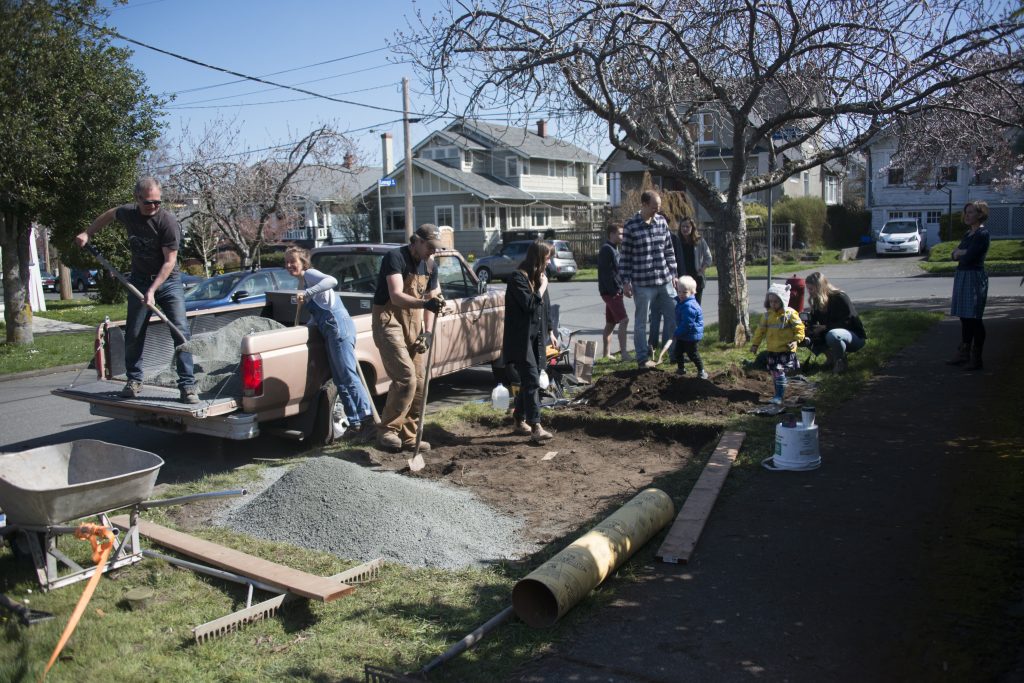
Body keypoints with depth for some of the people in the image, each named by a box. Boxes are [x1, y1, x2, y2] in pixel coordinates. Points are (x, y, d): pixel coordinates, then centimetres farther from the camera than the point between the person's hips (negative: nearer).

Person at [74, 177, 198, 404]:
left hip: (168, 281, -4)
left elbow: (169, 261, -20)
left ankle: (187, 385, -12)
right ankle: (133, 381, 24)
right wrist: (88, 233, 21)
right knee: (133, 334, 7)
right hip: (139, 281, 4)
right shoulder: (127, 213, -6)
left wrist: (152, 290, -24)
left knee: (181, 330, -15)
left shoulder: (168, 221, -20)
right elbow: (109, 215, 21)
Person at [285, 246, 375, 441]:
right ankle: (356, 424, 10)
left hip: (339, 326, -10)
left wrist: (306, 293, -28)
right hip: (330, 330, 10)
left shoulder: (309, 274, -3)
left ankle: (367, 419, -15)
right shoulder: (302, 282, 24)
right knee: (340, 380, 7)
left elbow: (332, 280, -25)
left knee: (347, 375, -14)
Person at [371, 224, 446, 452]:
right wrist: (424, 301, -43)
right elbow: (397, 297, -26)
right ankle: (387, 430, -6)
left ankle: (409, 437, 14)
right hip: (389, 321, -7)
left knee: (419, 382, 4)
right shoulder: (395, 258, -15)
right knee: (405, 376, -19)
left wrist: (427, 332, -1)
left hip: (414, 324, 7)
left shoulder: (430, 266, 8)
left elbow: (430, 300, 13)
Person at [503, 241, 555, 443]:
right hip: (521, 339, -8)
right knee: (532, 382, -14)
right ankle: (536, 427, -17)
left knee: (528, 382, 12)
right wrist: (542, 287, -11)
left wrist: (549, 331, 18)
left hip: (536, 337, 8)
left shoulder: (538, 277, 14)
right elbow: (529, 304, -23)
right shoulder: (518, 278, -13)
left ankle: (520, 422, 23)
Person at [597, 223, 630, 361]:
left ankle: (605, 353, 17)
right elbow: (607, 272, -19)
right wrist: (615, 290, -20)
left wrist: (622, 287, 14)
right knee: (624, 320, -14)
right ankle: (623, 352, -15)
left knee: (610, 323, 12)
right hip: (611, 291, -10)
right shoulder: (607, 249, -13)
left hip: (614, 291, 10)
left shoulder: (614, 249, 18)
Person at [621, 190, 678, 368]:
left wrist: (673, 273, 11)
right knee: (641, 322, 5)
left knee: (673, 316, 10)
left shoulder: (662, 222, 6)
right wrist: (625, 282, -6)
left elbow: (669, 250, 13)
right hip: (643, 284, -5)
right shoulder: (631, 227, -8)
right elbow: (625, 256, -4)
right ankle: (643, 357, 16)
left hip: (665, 280, 5)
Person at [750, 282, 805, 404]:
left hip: (786, 350, -6)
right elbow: (761, 330, 11)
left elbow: (799, 328, -7)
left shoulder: (790, 314, -9)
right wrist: (755, 344, 10)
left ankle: (779, 397, -9)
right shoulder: (768, 314, 6)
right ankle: (778, 393, 24)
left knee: (779, 371, -12)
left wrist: (795, 340, -20)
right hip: (772, 350, 6)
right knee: (774, 372, 9)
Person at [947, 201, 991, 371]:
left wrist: (958, 253, 0)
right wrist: (962, 252, -8)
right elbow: (954, 255, 12)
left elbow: (968, 258, -19)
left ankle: (976, 359, 0)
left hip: (975, 278, -9)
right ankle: (963, 354, 20)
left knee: (974, 319, -5)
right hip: (962, 277, 9)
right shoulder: (968, 234, 16)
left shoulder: (982, 234, -12)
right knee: (965, 318, 12)